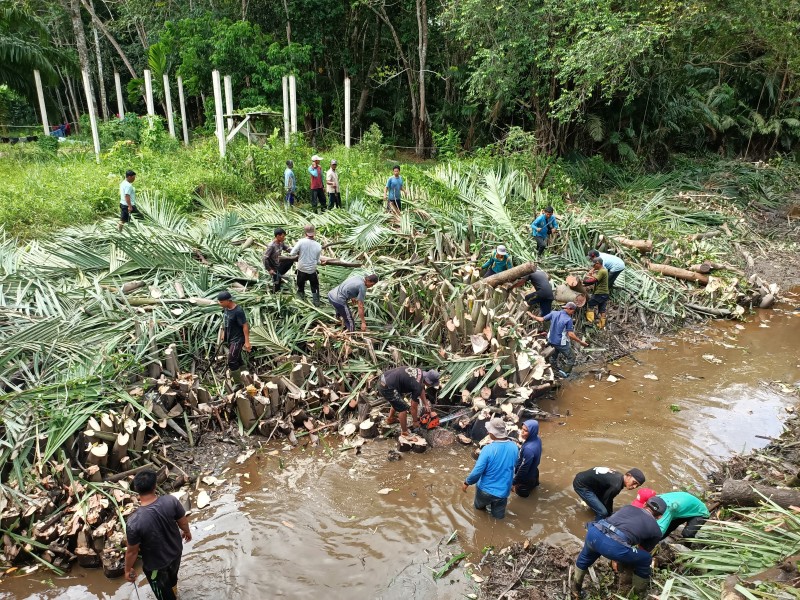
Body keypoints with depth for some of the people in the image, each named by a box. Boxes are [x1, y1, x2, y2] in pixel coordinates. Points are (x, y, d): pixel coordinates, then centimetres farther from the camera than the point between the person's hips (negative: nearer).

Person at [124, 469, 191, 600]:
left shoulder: (134, 522, -36)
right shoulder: (171, 501, -28)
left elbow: (132, 551, -20)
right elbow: (183, 521, -9)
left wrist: (128, 569, 0)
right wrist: (187, 532, 14)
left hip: (156, 565, -4)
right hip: (176, 552, 4)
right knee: (172, 576, 37)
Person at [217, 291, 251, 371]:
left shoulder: (238, 311, -25)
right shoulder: (226, 308, -1)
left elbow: (245, 326, -22)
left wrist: (247, 342, -21)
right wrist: (223, 334, 21)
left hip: (237, 339, -8)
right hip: (229, 338, 8)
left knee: (231, 361, -10)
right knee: (237, 359, 21)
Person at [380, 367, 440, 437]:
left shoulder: (421, 373, 6)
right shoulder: (417, 386, -16)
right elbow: (414, 407, -4)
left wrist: (426, 404, 26)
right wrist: (415, 422, 11)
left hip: (384, 378, 10)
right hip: (387, 388, -10)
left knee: (397, 402, 31)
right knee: (403, 408, 0)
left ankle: (390, 419, 53)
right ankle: (404, 433, 14)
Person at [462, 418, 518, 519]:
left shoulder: (488, 449, -28)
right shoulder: (514, 446, -12)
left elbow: (477, 471, -23)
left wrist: (467, 482, -7)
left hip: (486, 490, -3)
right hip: (503, 491, 3)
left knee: (479, 507, 29)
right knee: (498, 517, 22)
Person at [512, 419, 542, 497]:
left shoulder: (529, 449, -41)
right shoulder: (537, 439, -14)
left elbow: (523, 468, -30)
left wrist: (514, 482, -18)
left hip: (526, 477, -8)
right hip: (533, 471, 8)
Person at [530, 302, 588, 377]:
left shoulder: (554, 313, -6)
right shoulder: (568, 319, -20)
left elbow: (542, 319, -1)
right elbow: (570, 334, -21)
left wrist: (533, 316, 15)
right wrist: (581, 342, -13)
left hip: (551, 341, 6)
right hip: (562, 343, -6)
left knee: (553, 357, 26)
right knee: (571, 358, 12)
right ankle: (565, 373, 13)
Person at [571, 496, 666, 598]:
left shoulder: (628, 507, 33)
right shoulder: (656, 531, 23)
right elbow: (644, 551, 39)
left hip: (594, 532, 4)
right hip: (615, 546, -4)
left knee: (586, 556, 39)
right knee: (645, 560, 27)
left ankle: (575, 588, 51)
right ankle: (640, 594, 42)